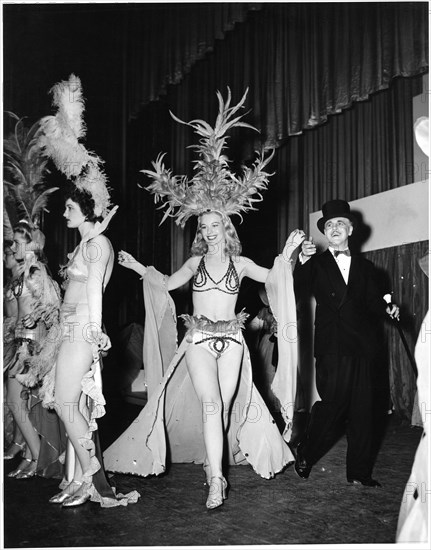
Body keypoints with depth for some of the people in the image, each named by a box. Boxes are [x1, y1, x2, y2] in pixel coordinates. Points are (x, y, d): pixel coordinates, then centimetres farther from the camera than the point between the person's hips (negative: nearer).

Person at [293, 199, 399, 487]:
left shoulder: (365, 266, 16)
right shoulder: (316, 263, 8)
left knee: (363, 409, 4)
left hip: (363, 345, 3)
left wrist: (387, 309, -7)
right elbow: (301, 290, -8)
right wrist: (303, 261, -21)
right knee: (333, 404, -7)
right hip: (332, 347, -3)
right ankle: (305, 457, 16)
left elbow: (373, 303, 13)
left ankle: (360, 472, 15)